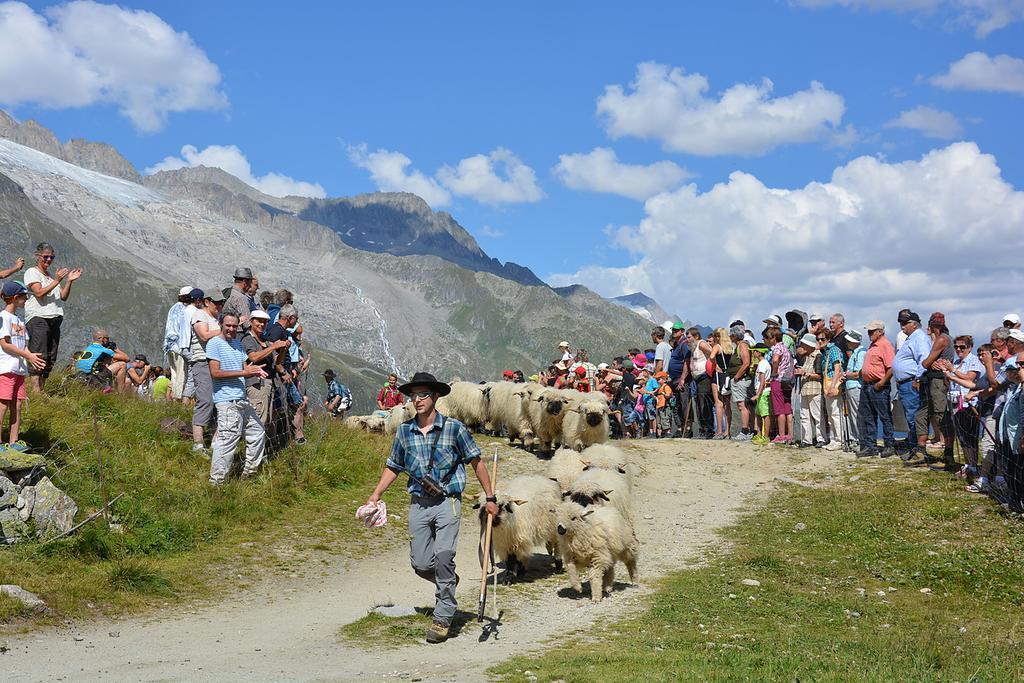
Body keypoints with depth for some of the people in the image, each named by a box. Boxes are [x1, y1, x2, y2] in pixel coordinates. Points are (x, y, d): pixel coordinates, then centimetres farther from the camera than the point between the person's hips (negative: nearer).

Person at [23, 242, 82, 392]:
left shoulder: (51, 275, 24)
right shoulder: (32, 272, 2)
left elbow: (63, 297, 16)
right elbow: (39, 293, -13)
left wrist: (69, 281, 3)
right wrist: (57, 281, -17)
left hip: (54, 319, 7)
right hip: (37, 318, -7)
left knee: (50, 359, 3)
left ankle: (41, 390, 5)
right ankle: (35, 390, -18)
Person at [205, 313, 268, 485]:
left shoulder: (237, 343, 19)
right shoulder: (214, 343, -7)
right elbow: (215, 373, -15)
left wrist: (255, 371, -4)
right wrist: (243, 372, -18)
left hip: (242, 399, 9)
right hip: (227, 401, -9)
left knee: (258, 432, 16)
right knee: (227, 440, -13)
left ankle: (249, 473, 26)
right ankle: (217, 481, -9)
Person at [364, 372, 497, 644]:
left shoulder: (453, 427, -4)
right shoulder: (404, 431, 6)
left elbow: (476, 461, 3)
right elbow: (393, 466, 19)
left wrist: (490, 497, 3)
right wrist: (376, 494, 9)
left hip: (447, 501, -4)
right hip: (418, 504, 4)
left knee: (443, 556, -16)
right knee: (421, 564, 0)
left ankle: (443, 618, -2)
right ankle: (448, 582, 34)